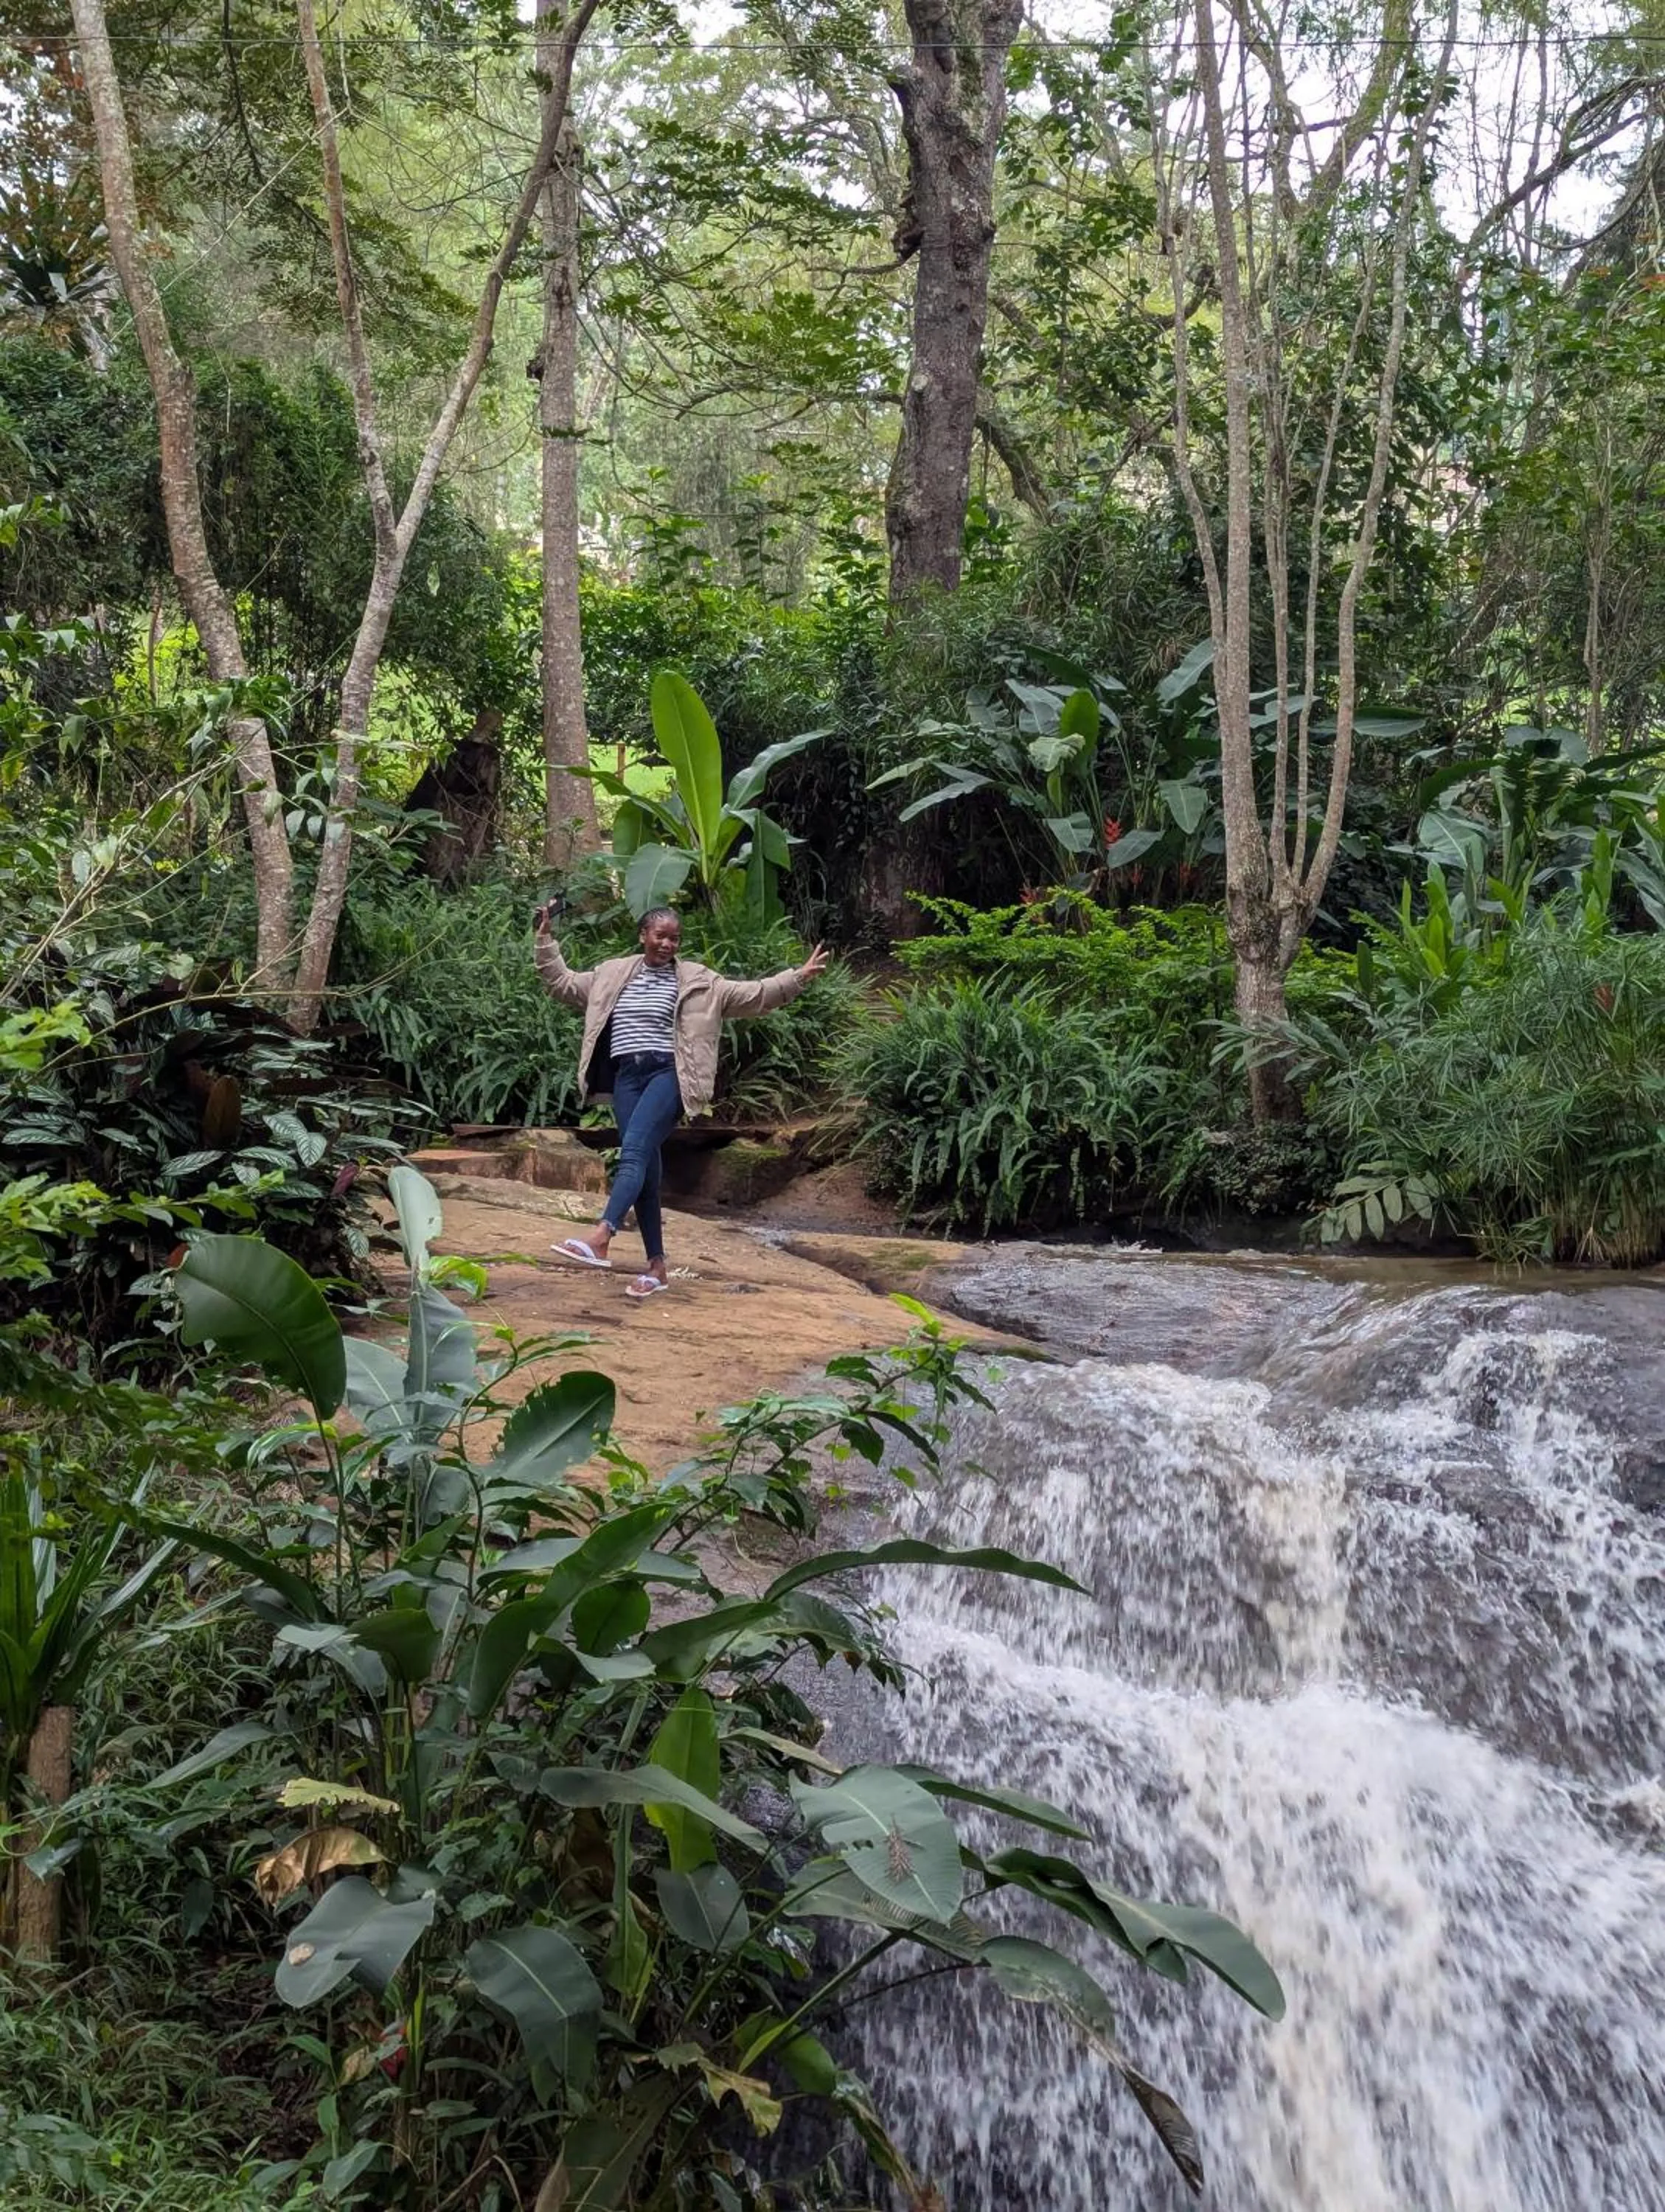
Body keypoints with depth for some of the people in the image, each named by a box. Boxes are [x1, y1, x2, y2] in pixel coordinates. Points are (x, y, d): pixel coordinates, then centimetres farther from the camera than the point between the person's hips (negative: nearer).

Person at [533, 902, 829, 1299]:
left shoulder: (697, 981, 7)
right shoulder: (611, 974, 15)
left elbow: (751, 995, 5)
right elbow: (562, 983, 23)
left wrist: (797, 978, -4)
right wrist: (545, 937, 17)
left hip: (667, 1073, -4)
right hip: (626, 1076, 4)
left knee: (634, 1149, -23)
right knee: (644, 1166, 1)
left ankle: (600, 1238, -36)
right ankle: (657, 1266, 4)